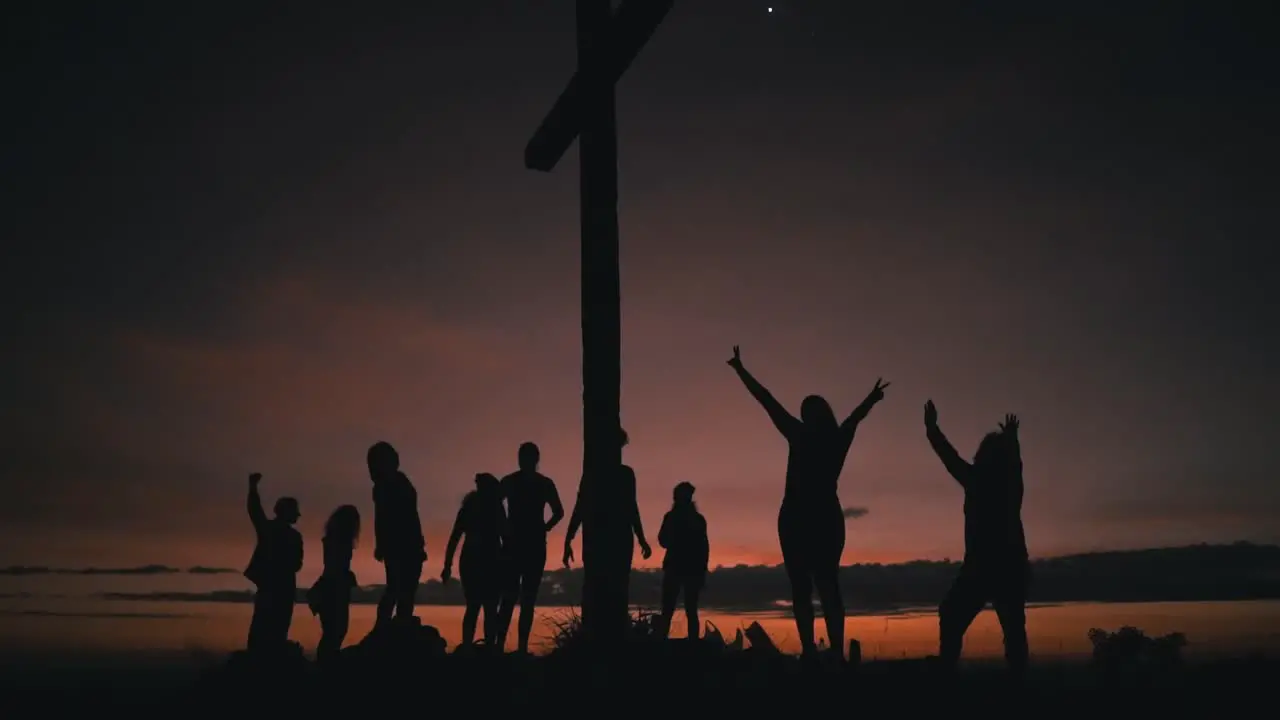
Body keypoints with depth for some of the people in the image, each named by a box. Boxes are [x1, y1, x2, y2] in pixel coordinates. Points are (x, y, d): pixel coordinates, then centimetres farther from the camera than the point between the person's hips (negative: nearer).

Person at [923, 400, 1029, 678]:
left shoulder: (978, 480, -5)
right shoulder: (1011, 481, 0)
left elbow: (950, 458, 6)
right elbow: (1012, 459, 15)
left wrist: (932, 428, 17)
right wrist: (1011, 438, 29)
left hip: (981, 566, -4)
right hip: (1012, 565, 4)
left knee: (951, 617, 4)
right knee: (1013, 626, 9)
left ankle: (946, 669, -6)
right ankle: (1017, 675, 0)